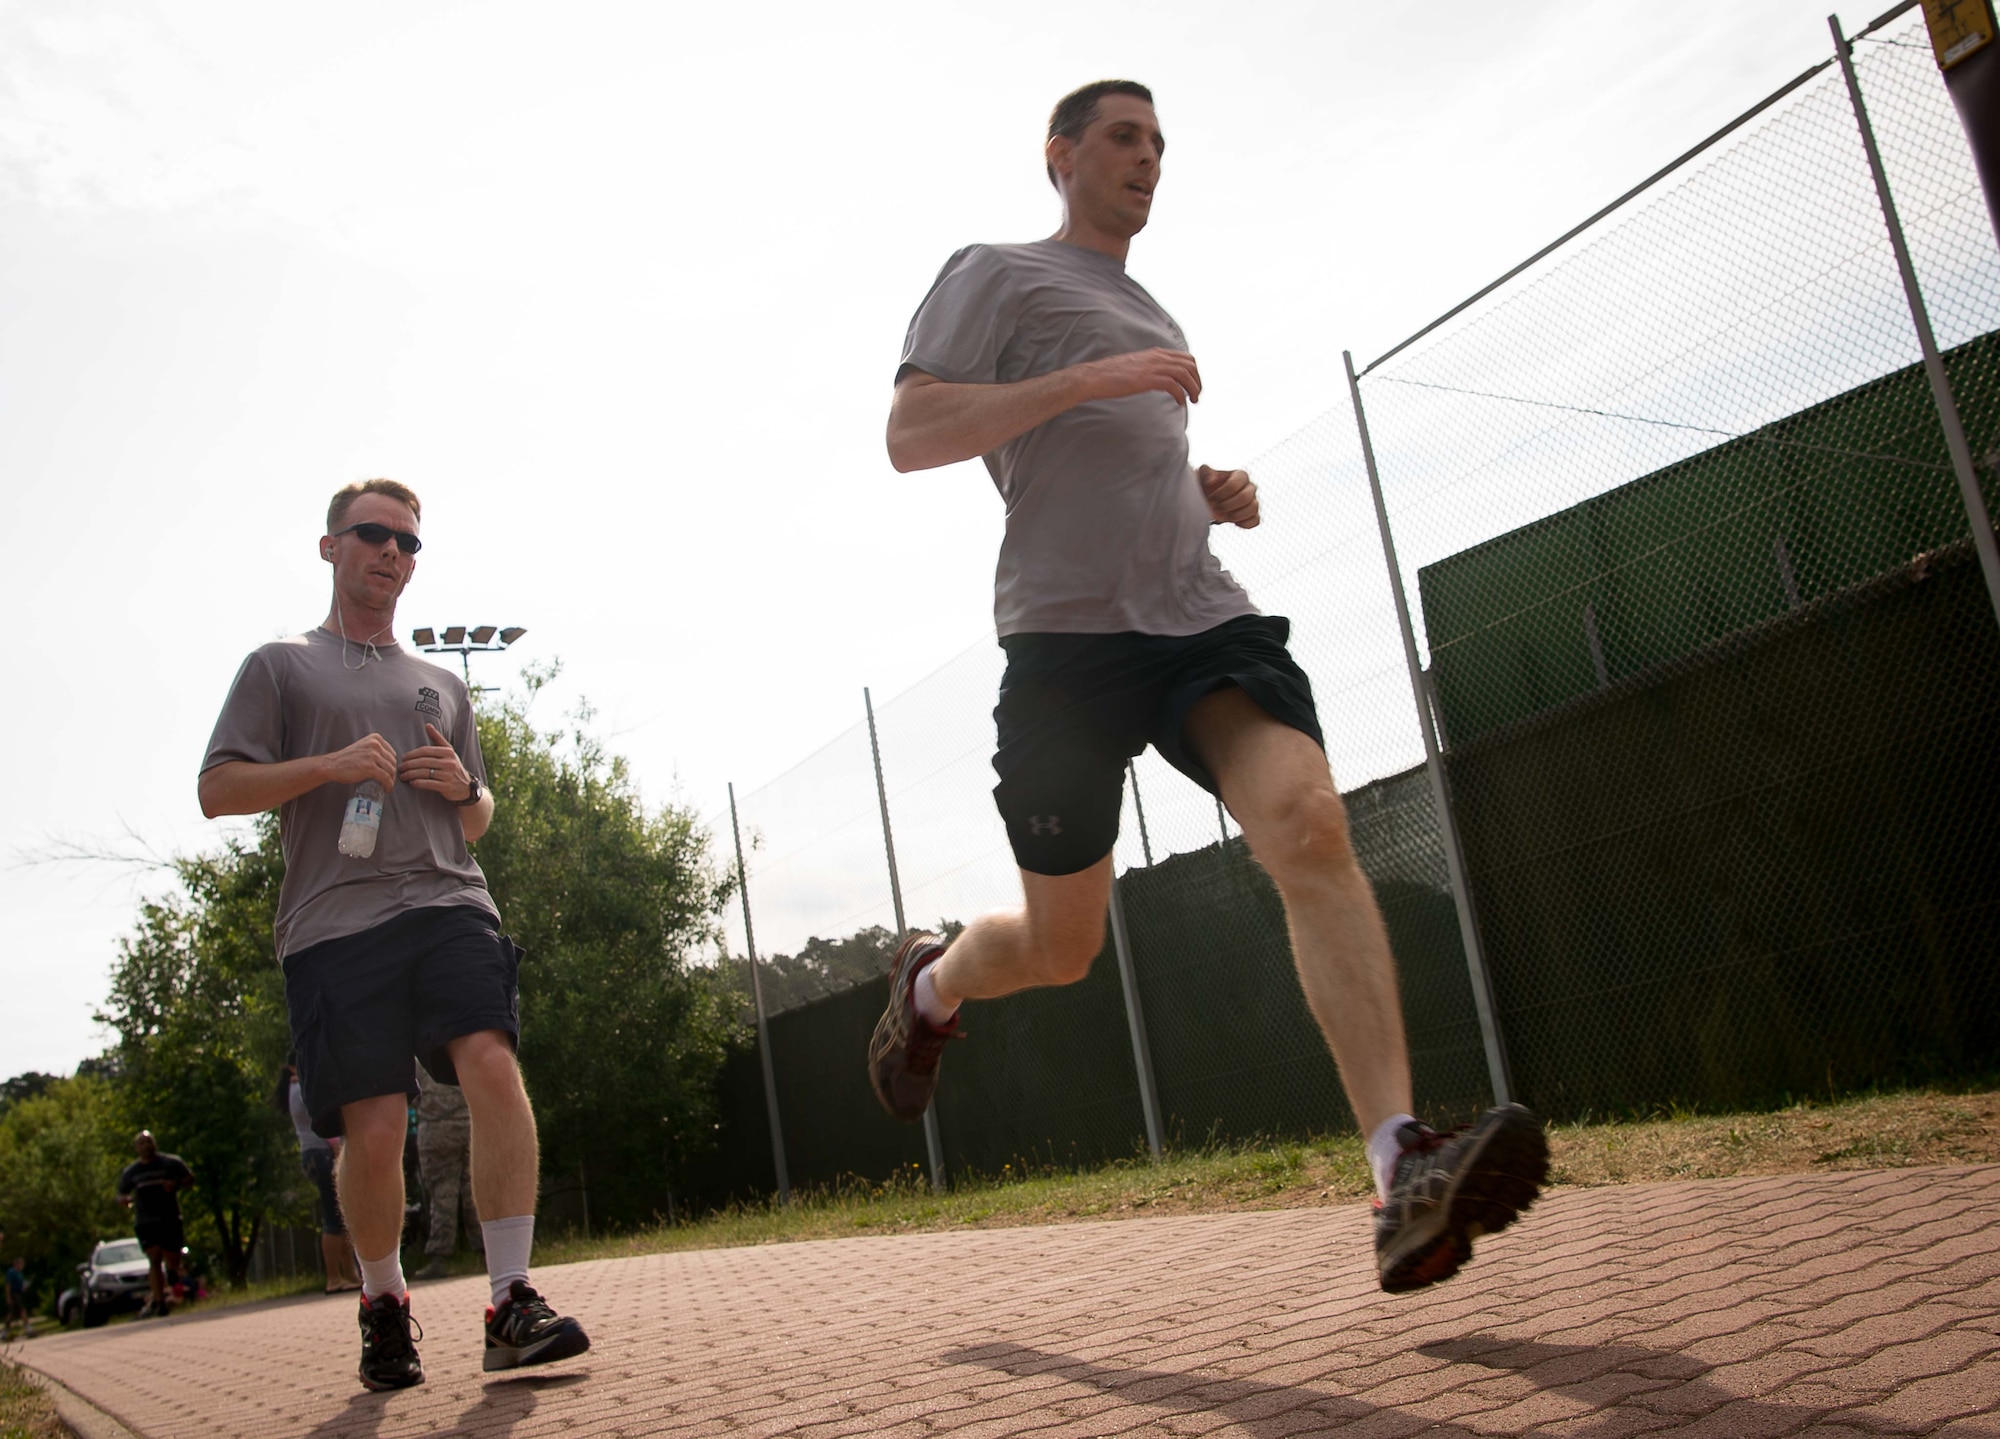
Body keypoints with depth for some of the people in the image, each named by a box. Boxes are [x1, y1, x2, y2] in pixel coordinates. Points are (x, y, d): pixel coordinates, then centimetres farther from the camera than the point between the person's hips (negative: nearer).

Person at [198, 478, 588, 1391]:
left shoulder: (442, 684, 26)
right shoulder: (279, 666, 17)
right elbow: (218, 790, 7)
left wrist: (463, 788, 6)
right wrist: (329, 766, -8)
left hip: (448, 903, 2)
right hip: (334, 921, -2)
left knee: (493, 1067, -21)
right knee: (374, 1132, -6)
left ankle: (511, 1304, -19)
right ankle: (383, 1302, 21)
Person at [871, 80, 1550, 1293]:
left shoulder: (1152, 319, 29)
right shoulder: (998, 274, 8)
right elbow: (909, 435, -6)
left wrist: (1212, 493, 15)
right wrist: (1088, 378, -15)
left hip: (1202, 616, 5)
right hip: (1069, 635, -5)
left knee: (1310, 825, -23)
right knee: (1061, 948, 3)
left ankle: (1404, 1172, -33)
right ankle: (931, 984, 39)